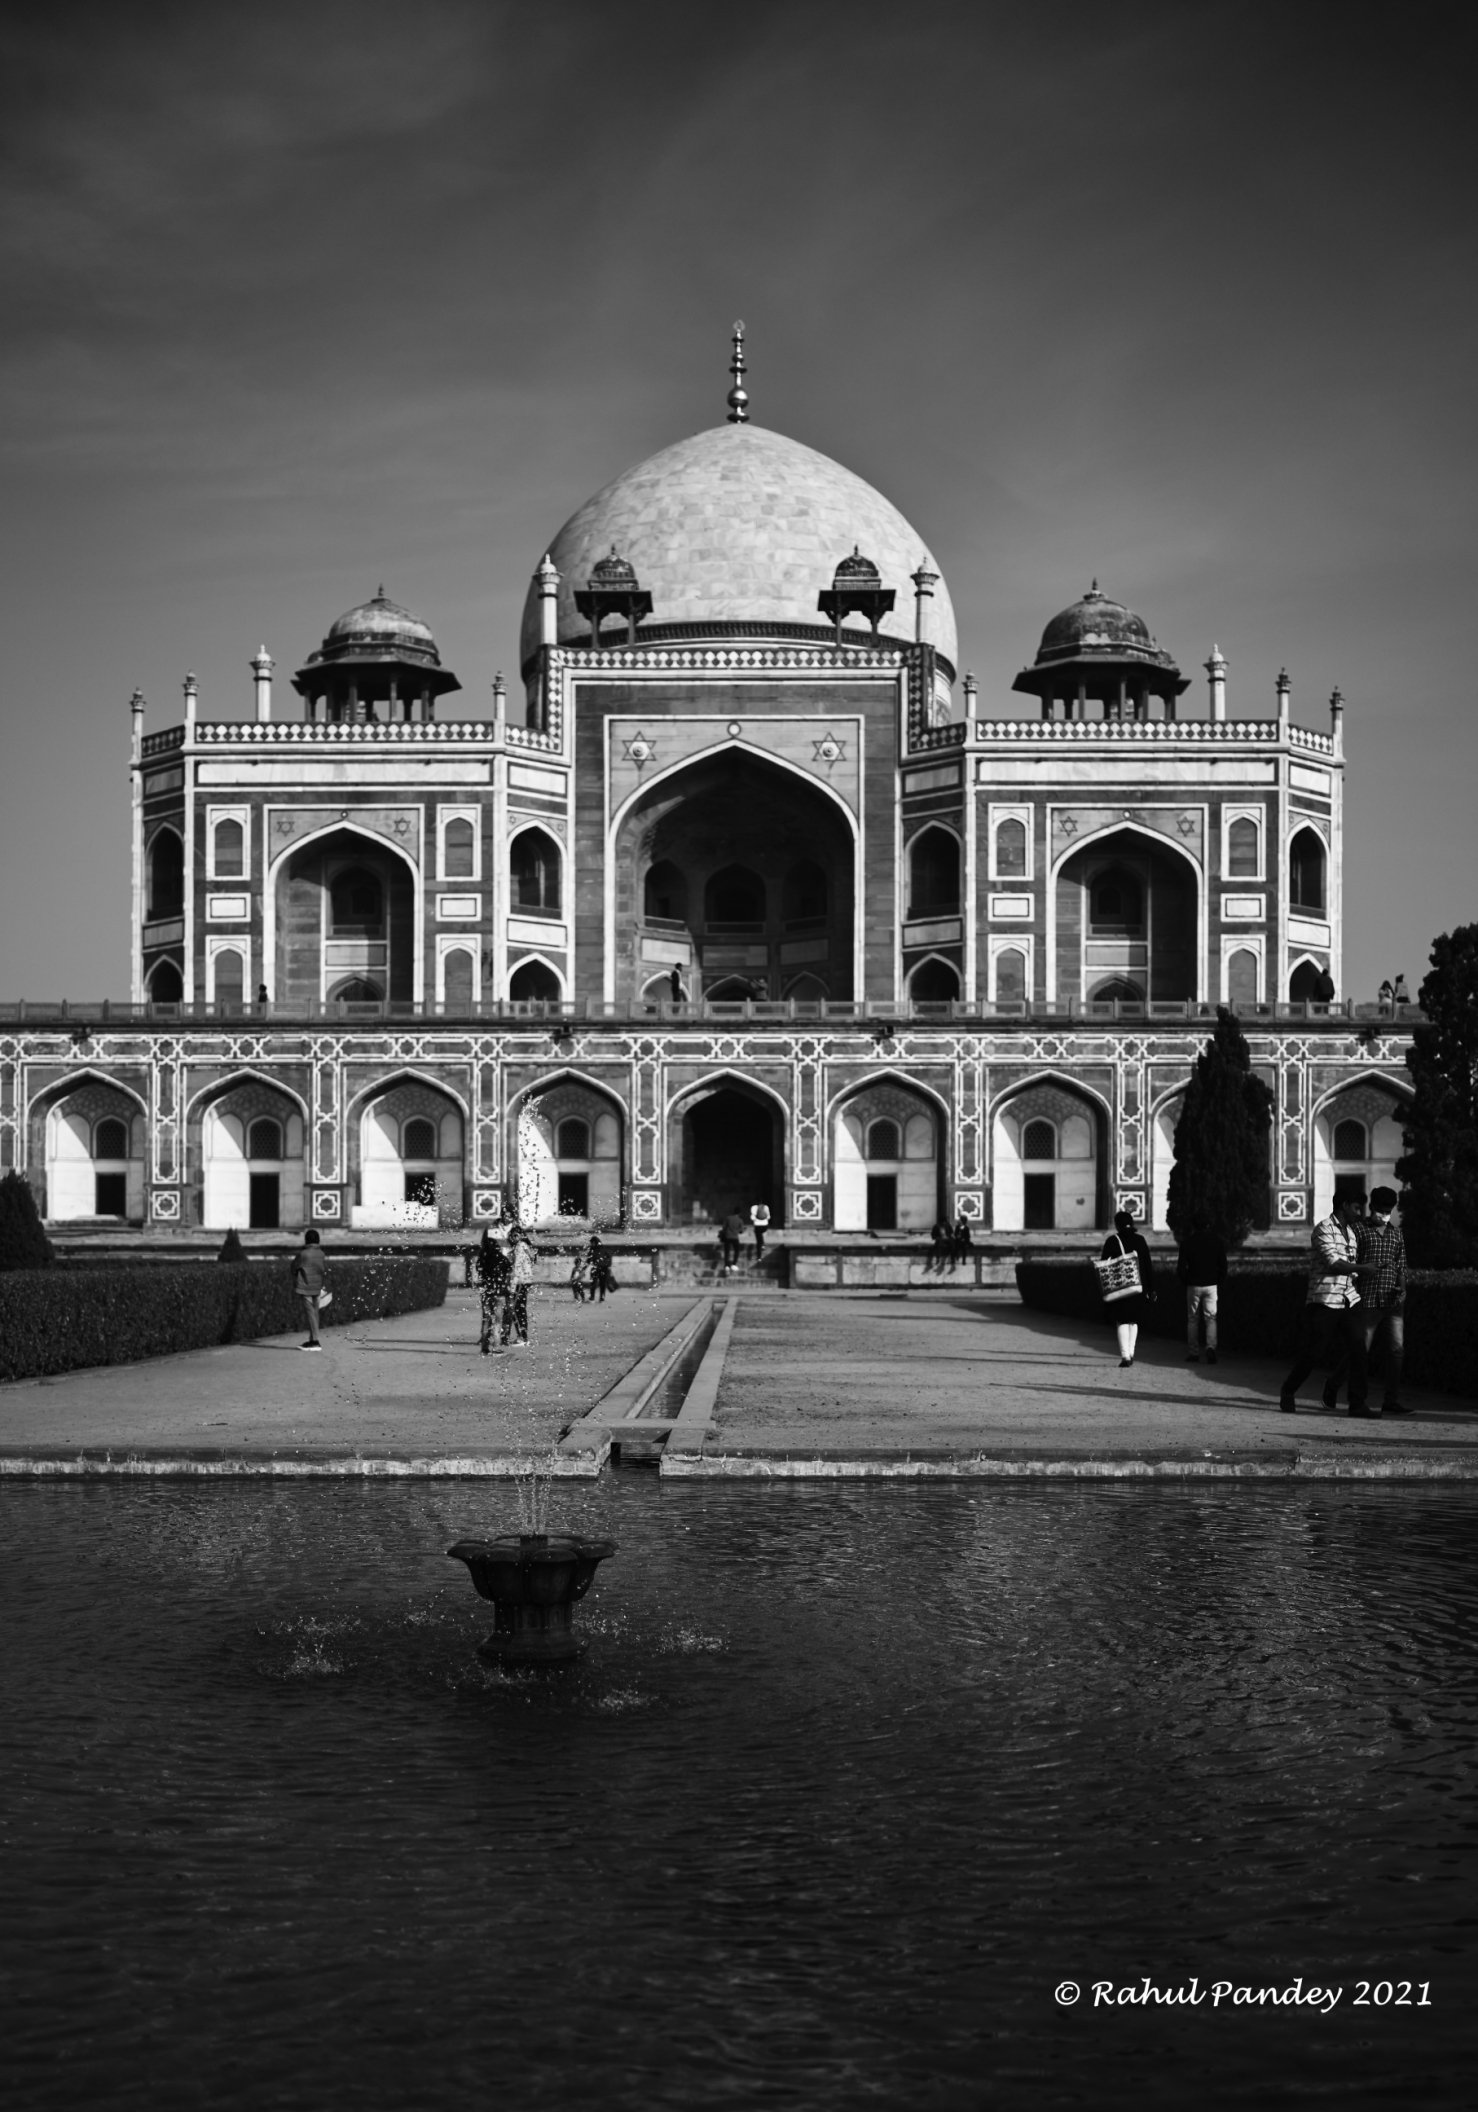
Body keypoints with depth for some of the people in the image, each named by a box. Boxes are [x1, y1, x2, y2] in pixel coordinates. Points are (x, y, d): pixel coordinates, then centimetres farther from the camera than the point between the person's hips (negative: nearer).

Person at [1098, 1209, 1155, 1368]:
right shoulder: (1139, 1239, 5)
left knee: (1122, 1321, 0)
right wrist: (1151, 1289, 7)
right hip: (1139, 1287, 3)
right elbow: (1148, 1265, 4)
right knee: (1134, 1320, 18)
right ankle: (1130, 1353, 19)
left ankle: (1125, 1356, -11)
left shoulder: (1112, 1240, -3)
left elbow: (1102, 1264, -5)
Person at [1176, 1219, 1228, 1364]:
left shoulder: (1187, 1243, -5)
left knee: (1192, 1319, 9)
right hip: (1211, 1286, 1)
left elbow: (1181, 1267, -5)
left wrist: (1184, 1282, 10)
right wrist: (1220, 1284, 13)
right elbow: (1223, 1266, 4)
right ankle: (1211, 1347, -16)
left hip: (1193, 1286, -1)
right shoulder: (1218, 1242, 1)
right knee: (1211, 1318, 5)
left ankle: (1193, 1353, 9)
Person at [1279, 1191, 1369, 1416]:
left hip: (1349, 1300, 7)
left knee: (1357, 1348, -6)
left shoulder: (1350, 1231, 17)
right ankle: (1288, 1391, 21)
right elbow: (1333, 1263, -18)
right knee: (1313, 1351, -1)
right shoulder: (1324, 1229, -9)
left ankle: (1357, 1404, -1)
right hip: (1324, 1300, -7)